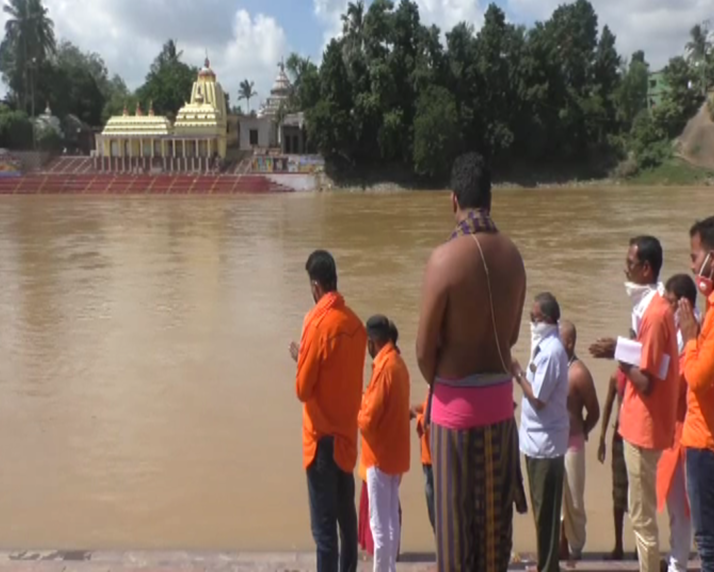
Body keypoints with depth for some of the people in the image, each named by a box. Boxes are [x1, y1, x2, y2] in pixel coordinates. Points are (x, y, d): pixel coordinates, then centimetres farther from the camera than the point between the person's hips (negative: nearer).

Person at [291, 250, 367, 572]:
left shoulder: (318, 322, -17)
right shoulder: (355, 323, 4)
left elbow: (303, 389, -13)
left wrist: (299, 359, 3)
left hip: (322, 437, -7)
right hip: (347, 434, 8)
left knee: (324, 526, -2)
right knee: (346, 515, 18)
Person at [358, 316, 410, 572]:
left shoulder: (385, 366, -19)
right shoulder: (398, 363, 9)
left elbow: (369, 418, -19)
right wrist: (365, 402, 6)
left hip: (380, 456, -9)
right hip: (394, 453, 9)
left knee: (379, 525, -1)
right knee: (391, 520, 16)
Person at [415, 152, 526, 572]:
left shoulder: (445, 258, -19)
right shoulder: (512, 254, -2)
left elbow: (425, 349, -13)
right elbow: (512, 335, 8)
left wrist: (438, 383, 5)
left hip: (457, 400, -5)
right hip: (500, 395, 5)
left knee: (455, 514, 8)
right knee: (495, 510, 18)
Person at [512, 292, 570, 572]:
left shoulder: (551, 351, -21)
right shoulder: (545, 346, 9)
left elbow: (538, 398, -19)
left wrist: (518, 373, -11)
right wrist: (521, 375, 4)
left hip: (545, 442, -10)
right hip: (538, 440, 10)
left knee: (546, 512, 1)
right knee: (542, 511, 19)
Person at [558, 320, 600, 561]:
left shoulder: (578, 373, -15)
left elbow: (594, 411, -5)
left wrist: (580, 432, 6)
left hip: (570, 445, -6)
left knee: (572, 500, 7)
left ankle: (575, 548, 25)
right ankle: (560, 545, 28)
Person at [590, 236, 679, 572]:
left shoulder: (655, 313, -21)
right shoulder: (654, 307, 9)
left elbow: (645, 381, -22)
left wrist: (618, 356, -10)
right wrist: (622, 351, 2)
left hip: (643, 427, -10)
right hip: (640, 424, 10)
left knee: (642, 516, 2)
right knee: (642, 512, 20)